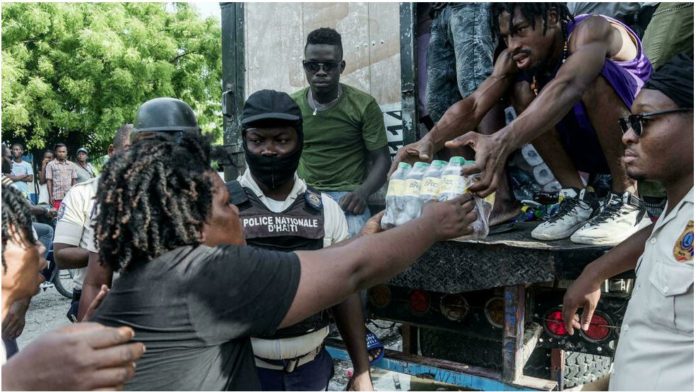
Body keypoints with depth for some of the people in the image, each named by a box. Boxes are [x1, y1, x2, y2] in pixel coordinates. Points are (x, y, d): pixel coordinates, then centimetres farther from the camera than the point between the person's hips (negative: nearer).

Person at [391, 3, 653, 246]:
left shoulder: (590, 30, -26)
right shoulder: (513, 59, -7)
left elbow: (566, 87, -46)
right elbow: (473, 106, -22)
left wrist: (502, 143, -62)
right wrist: (430, 142, -41)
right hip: (595, 146, 6)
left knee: (593, 76, -31)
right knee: (522, 89, -12)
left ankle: (627, 202, -22)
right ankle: (578, 199, -10)